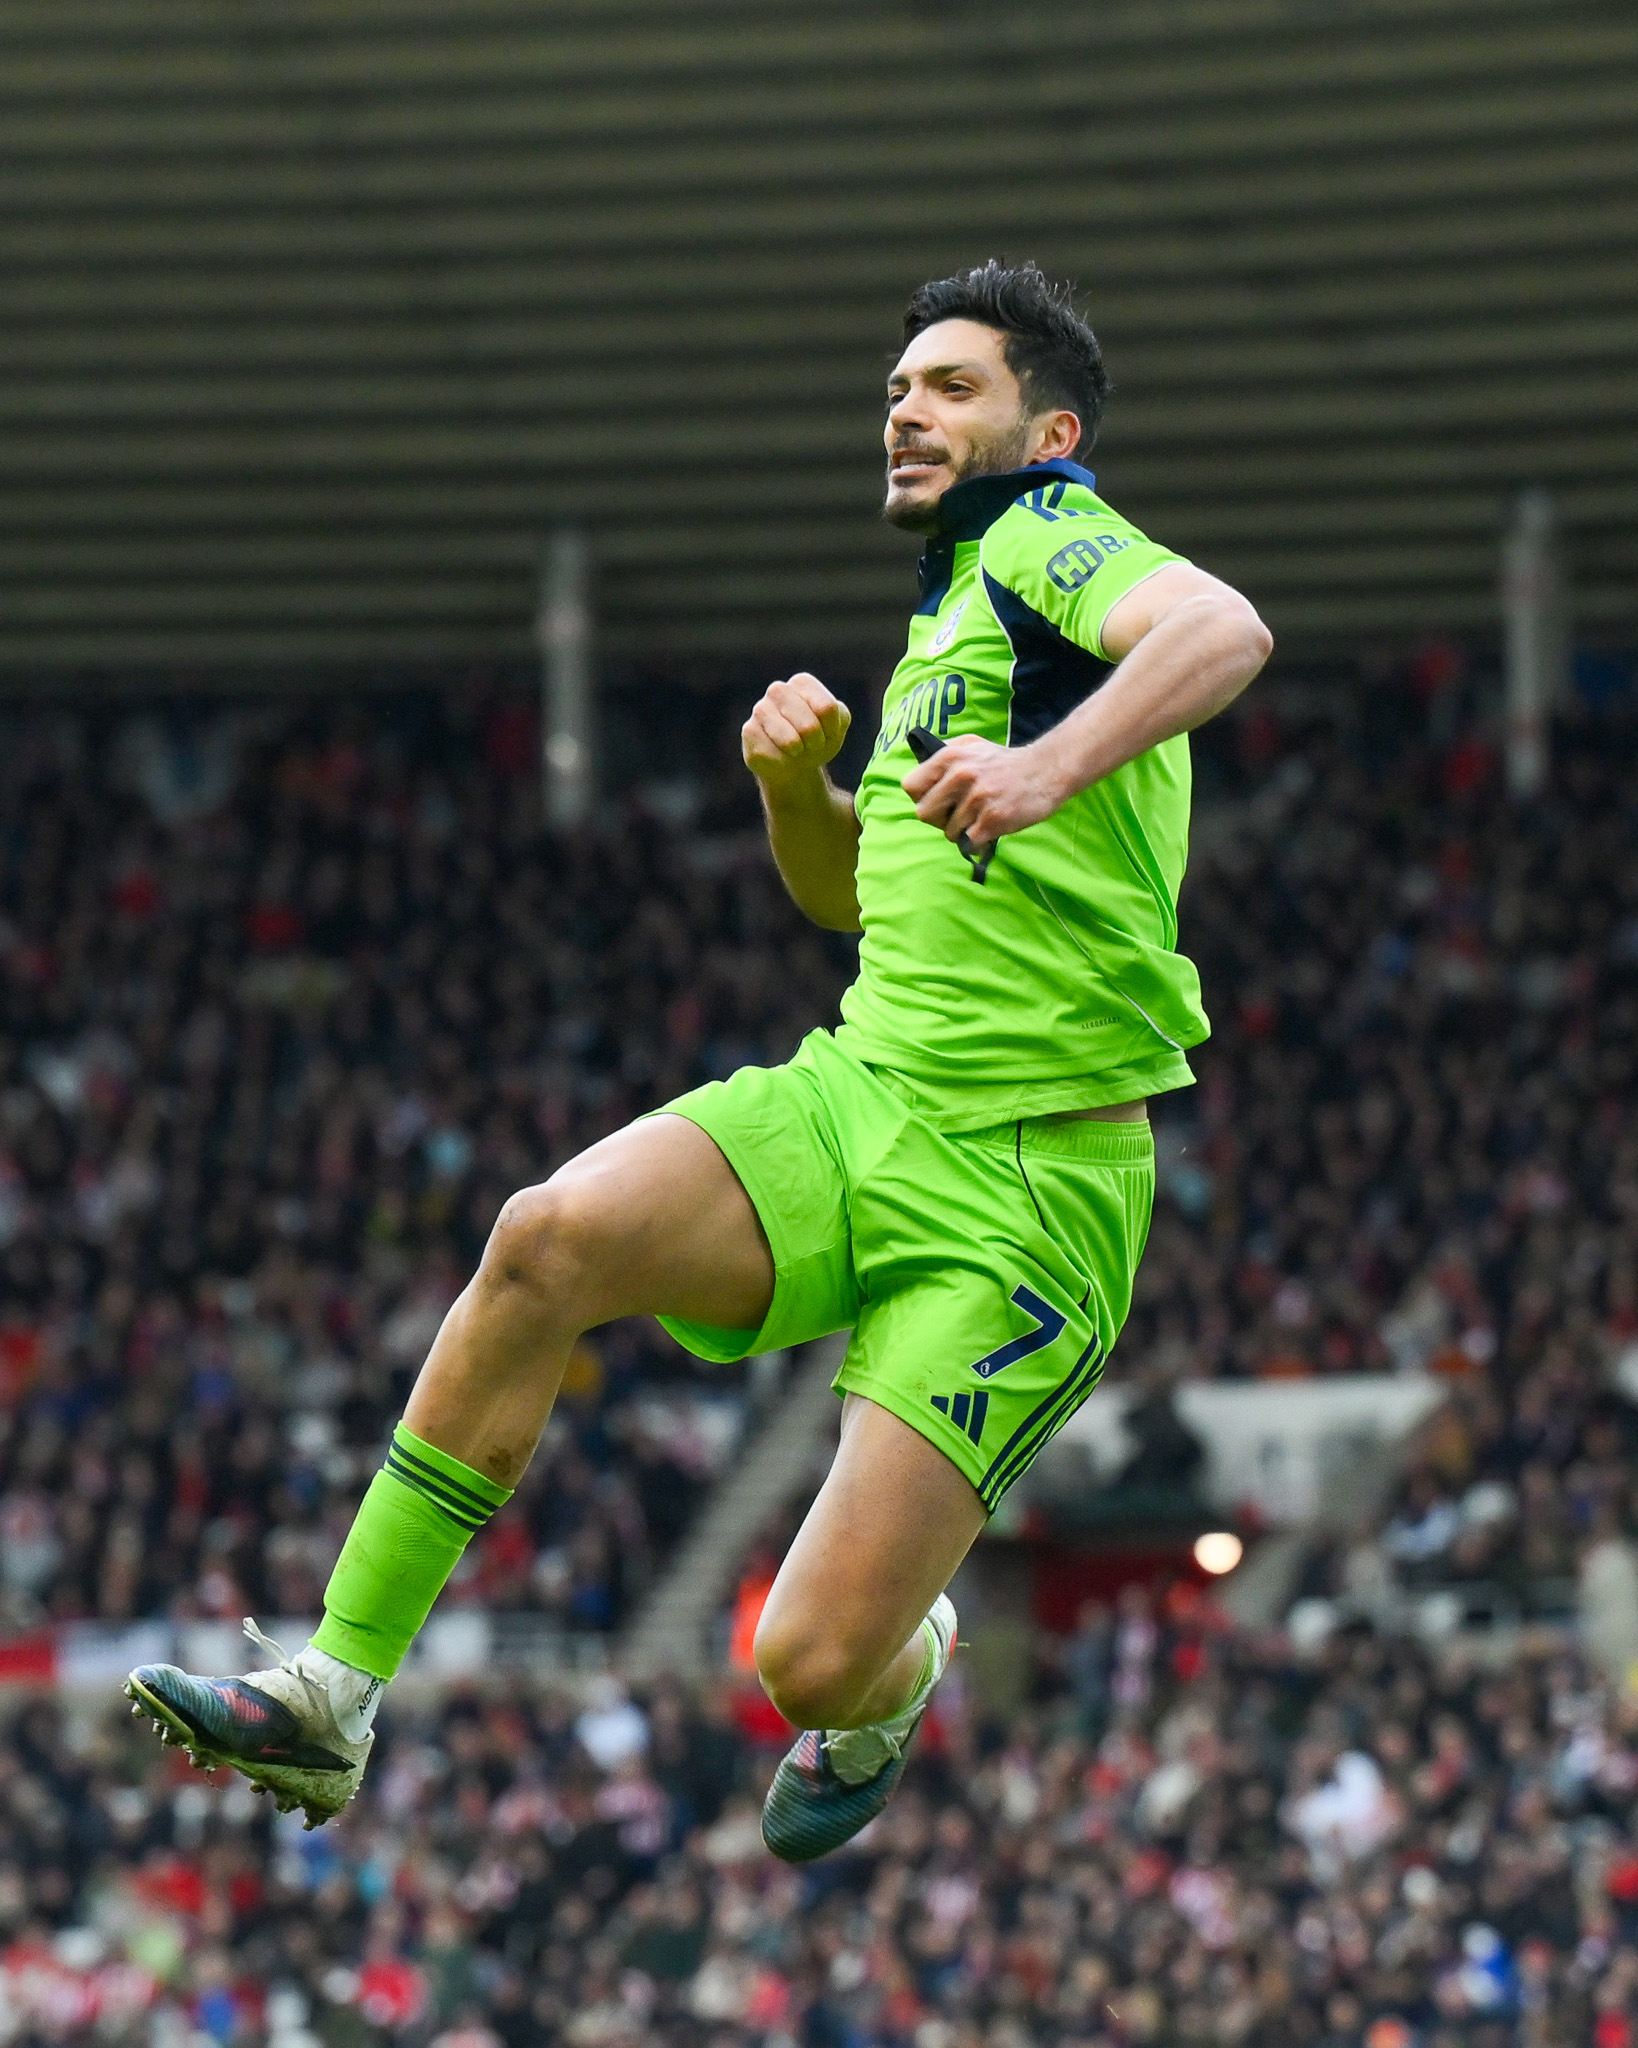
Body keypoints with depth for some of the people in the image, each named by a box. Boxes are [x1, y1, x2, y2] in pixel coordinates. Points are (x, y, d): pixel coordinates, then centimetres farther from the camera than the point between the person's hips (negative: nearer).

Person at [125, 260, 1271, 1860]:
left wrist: (1054, 766, -46)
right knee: (549, 1239, -24)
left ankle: (894, 1684, 27)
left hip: (1030, 1189, -8)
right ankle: (331, 1695, -19)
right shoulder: (947, 610, 21)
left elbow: (1222, 631, -29)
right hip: (858, 1100, 8)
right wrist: (794, 774, 11)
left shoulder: (1044, 544, -6)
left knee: (815, 1665, -14)